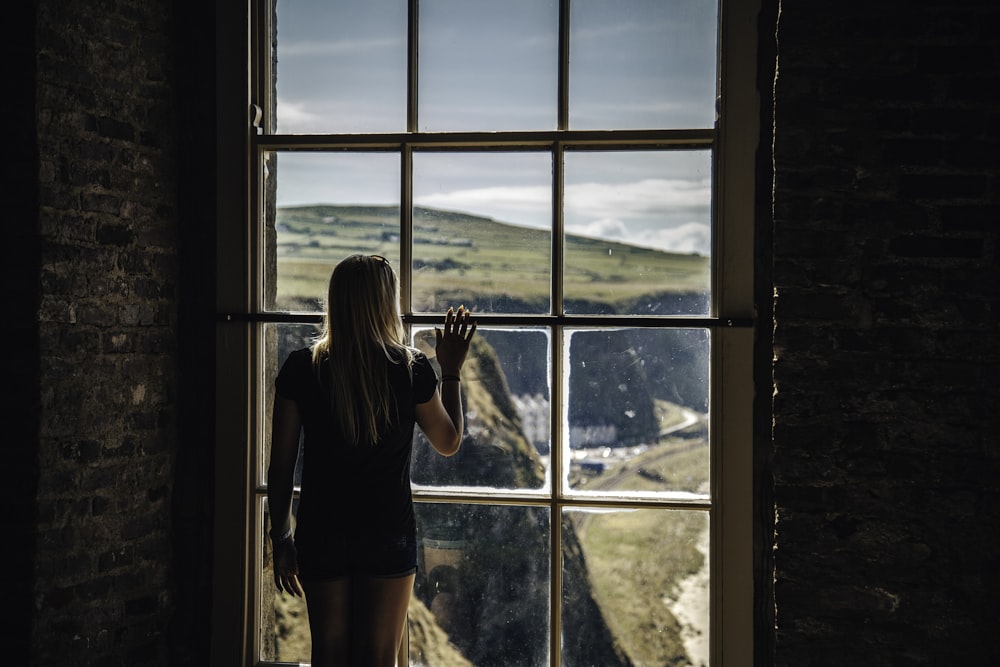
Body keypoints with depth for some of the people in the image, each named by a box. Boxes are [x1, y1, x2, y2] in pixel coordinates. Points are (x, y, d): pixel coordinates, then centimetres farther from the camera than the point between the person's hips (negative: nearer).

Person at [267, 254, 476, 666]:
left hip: (320, 534, 1)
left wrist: (281, 538, 8)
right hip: (389, 533, -1)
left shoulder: (301, 368, -5)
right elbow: (449, 442, 8)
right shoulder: (411, 369, -8)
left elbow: (280, 467, -2)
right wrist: (451, 372, 16)